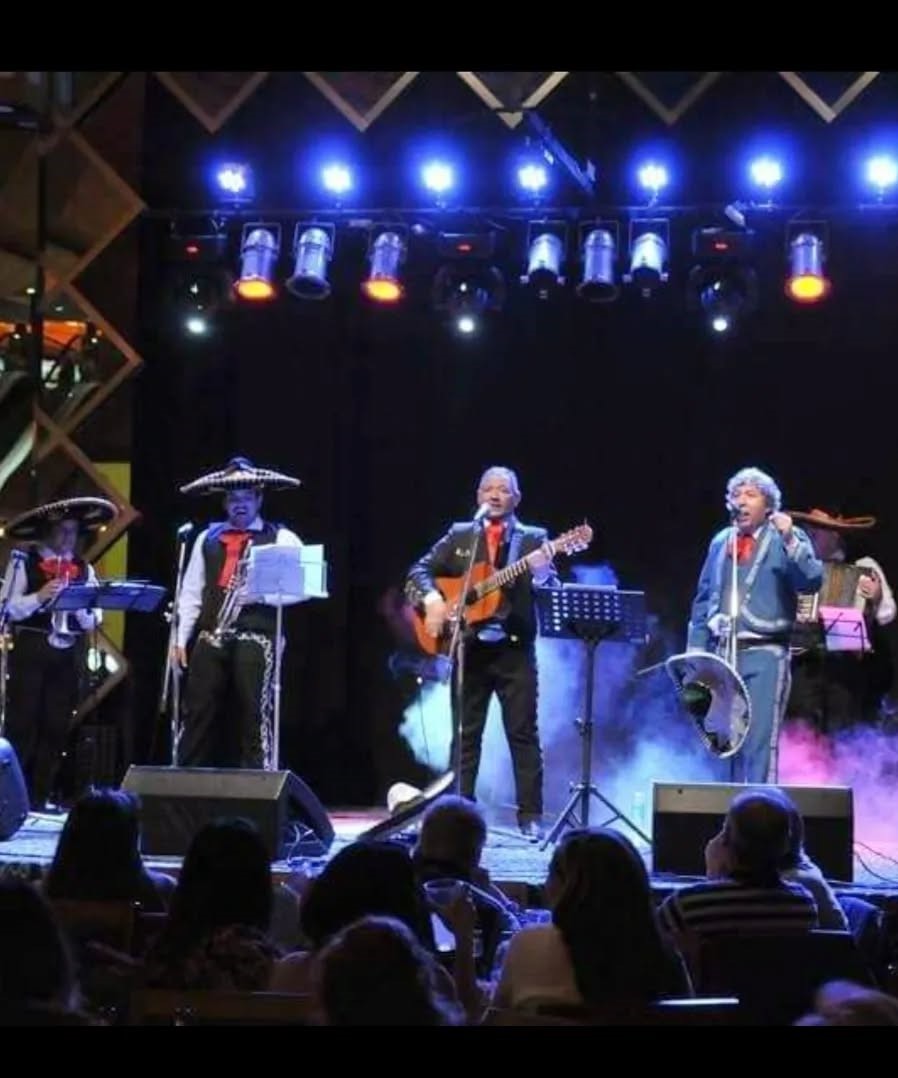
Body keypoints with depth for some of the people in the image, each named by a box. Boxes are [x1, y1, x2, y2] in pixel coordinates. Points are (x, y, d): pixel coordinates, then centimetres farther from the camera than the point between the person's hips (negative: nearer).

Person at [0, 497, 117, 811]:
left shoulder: (84, 568, 10)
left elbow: (93, 621, 6)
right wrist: (40, 596, -20)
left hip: (69, 655, 4)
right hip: (31, 650, -4)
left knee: (56, 727, 7)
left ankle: (39, 798, 14)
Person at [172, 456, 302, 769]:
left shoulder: (281, 539, 4)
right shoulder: (208, 538, 16)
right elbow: (191, 593, 14)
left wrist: (263, 596, -16)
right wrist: (181, 639, 8)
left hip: (257, 638, -4)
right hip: (210, 638, 4)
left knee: (256, 717, -6)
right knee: (198, 715, 4)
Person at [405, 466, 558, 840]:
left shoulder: (534, 539, 5)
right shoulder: (459, 535, 11)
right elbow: (420, 570, 7)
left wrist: (541, 572, -26)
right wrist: (431, 599, -12)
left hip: (514, 648, -2)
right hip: (470, 647, 2)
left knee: (523, 733, -3)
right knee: (464, 734, 5)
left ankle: (530, 816, -1)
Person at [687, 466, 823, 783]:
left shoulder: (787, 539, 1)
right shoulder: (720, 542, 15)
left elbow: (812, 581, -15)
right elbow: (703, 599, 18)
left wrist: (790, 541, -28)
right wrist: (695, 652, 12)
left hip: (764, 653, -5)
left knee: (760, 741, -11)